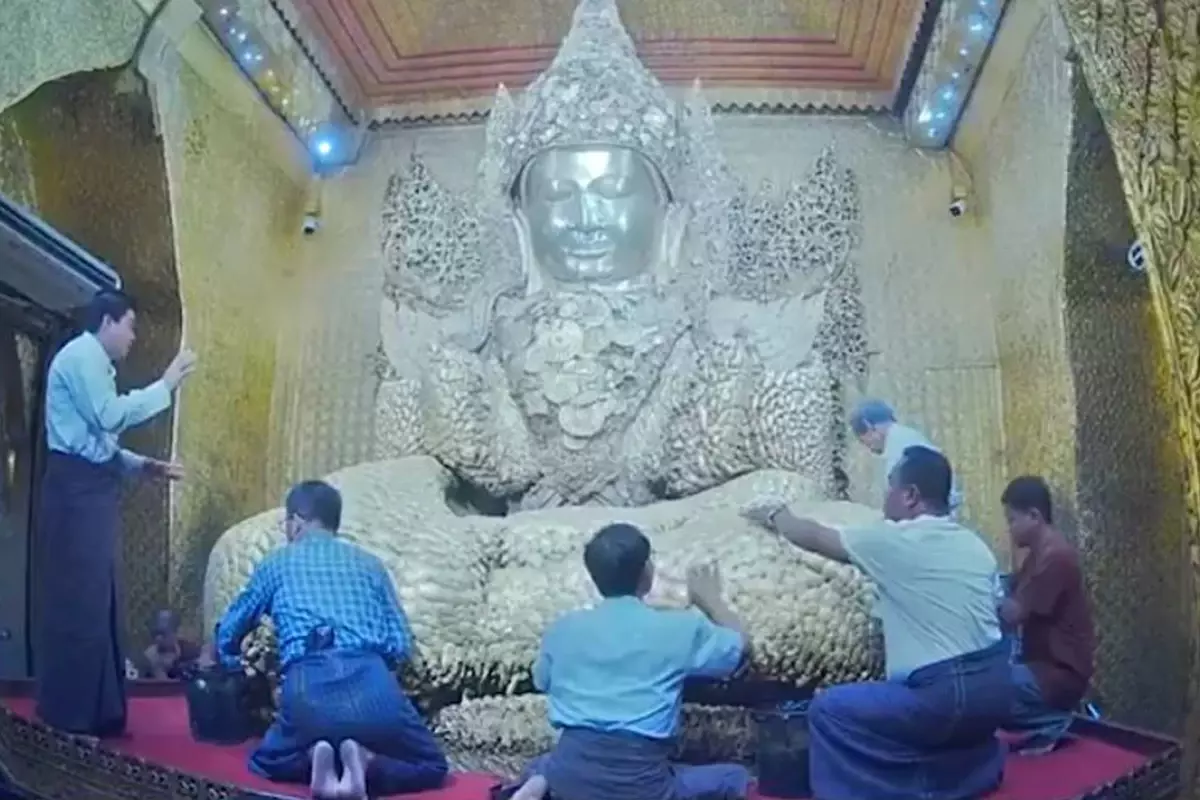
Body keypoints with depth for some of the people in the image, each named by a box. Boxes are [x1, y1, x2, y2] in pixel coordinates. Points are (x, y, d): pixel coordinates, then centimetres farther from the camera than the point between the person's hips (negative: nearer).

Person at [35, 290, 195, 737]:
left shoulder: (93, 362, 22)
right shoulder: (81, 354, -7)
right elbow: (111, 417, -20)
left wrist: (145, 466, 13)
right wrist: (165, 385, -12)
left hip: (90, 488, 10)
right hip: (78, 489, -10)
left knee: (95, 600, 11)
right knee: (79, 600, -8)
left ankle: (89, 709, 17)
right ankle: (71, 712, -2)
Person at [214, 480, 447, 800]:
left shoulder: (276, 564, 22)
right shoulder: (369, 563, 23)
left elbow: (228, 632, 36)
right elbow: (402, 646, 16)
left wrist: (232, 667, 58)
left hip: (308, 691, 0)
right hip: (372, 687, 0)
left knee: (266, 761, 31)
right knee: (432, 768, 21)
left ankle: (313, 761, -2)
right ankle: (366, 763, -9)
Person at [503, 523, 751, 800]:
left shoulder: (562, 629, 6)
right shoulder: (680, 628, -2)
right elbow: (740, 644, 17)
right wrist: (709, 599, 33)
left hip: (570, 776, 4)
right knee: (735, 777, 18)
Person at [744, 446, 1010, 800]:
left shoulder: (894, 540, -9)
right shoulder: (975, 545, 10)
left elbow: (815, 538, 5)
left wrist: (775, 516, 24)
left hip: (946, 694, -8)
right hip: (996, 686, 8)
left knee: (829, 710, -1)